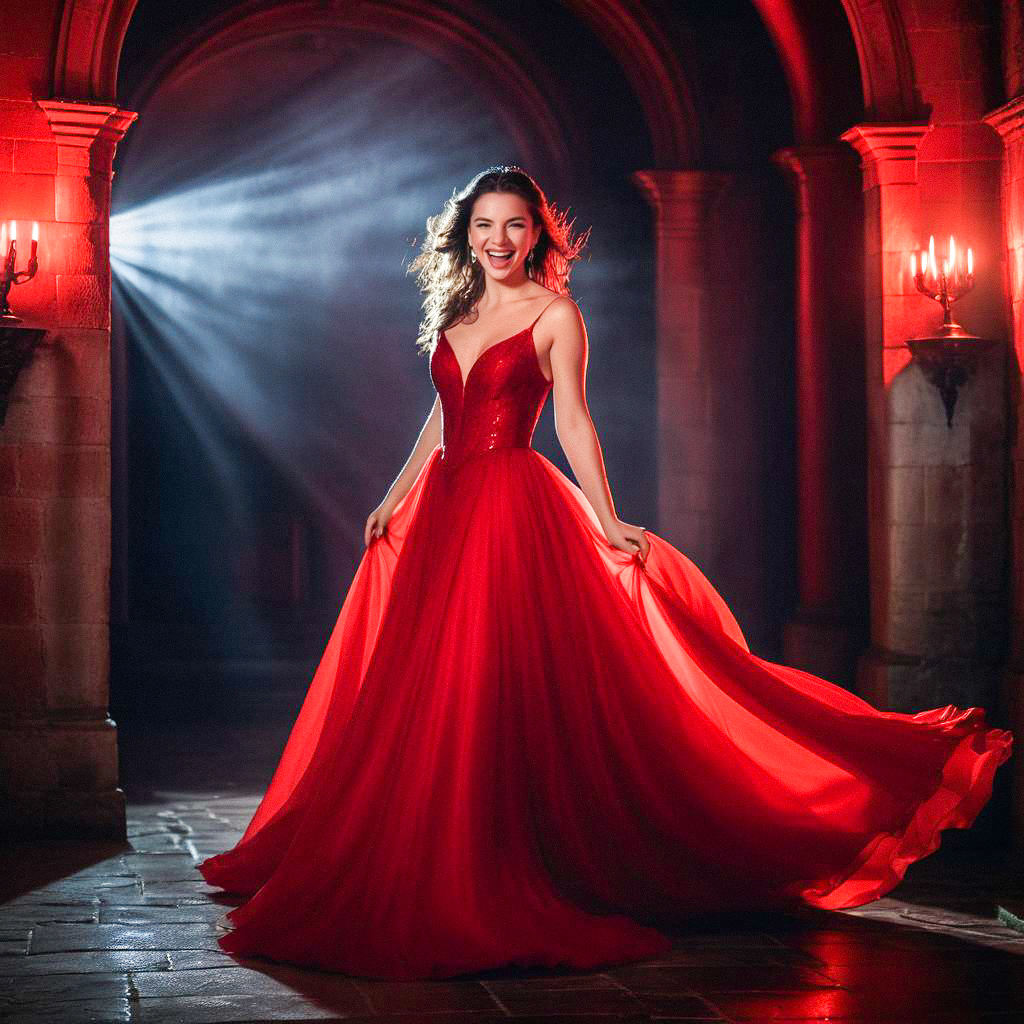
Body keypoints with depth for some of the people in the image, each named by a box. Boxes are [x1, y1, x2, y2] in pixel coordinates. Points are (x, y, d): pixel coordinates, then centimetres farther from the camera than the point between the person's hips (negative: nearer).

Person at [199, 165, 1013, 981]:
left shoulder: (555, 315, -2)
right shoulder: (455, 311, 15)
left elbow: (573, 425, -6)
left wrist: (607, 524, -14)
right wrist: (395, 496, 20)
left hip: (515, 512, -7)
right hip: (443, 510, 7)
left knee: (503, 692, -8)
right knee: (429, 693, 8)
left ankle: (500, 881, 0)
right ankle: (434, 875, 18)